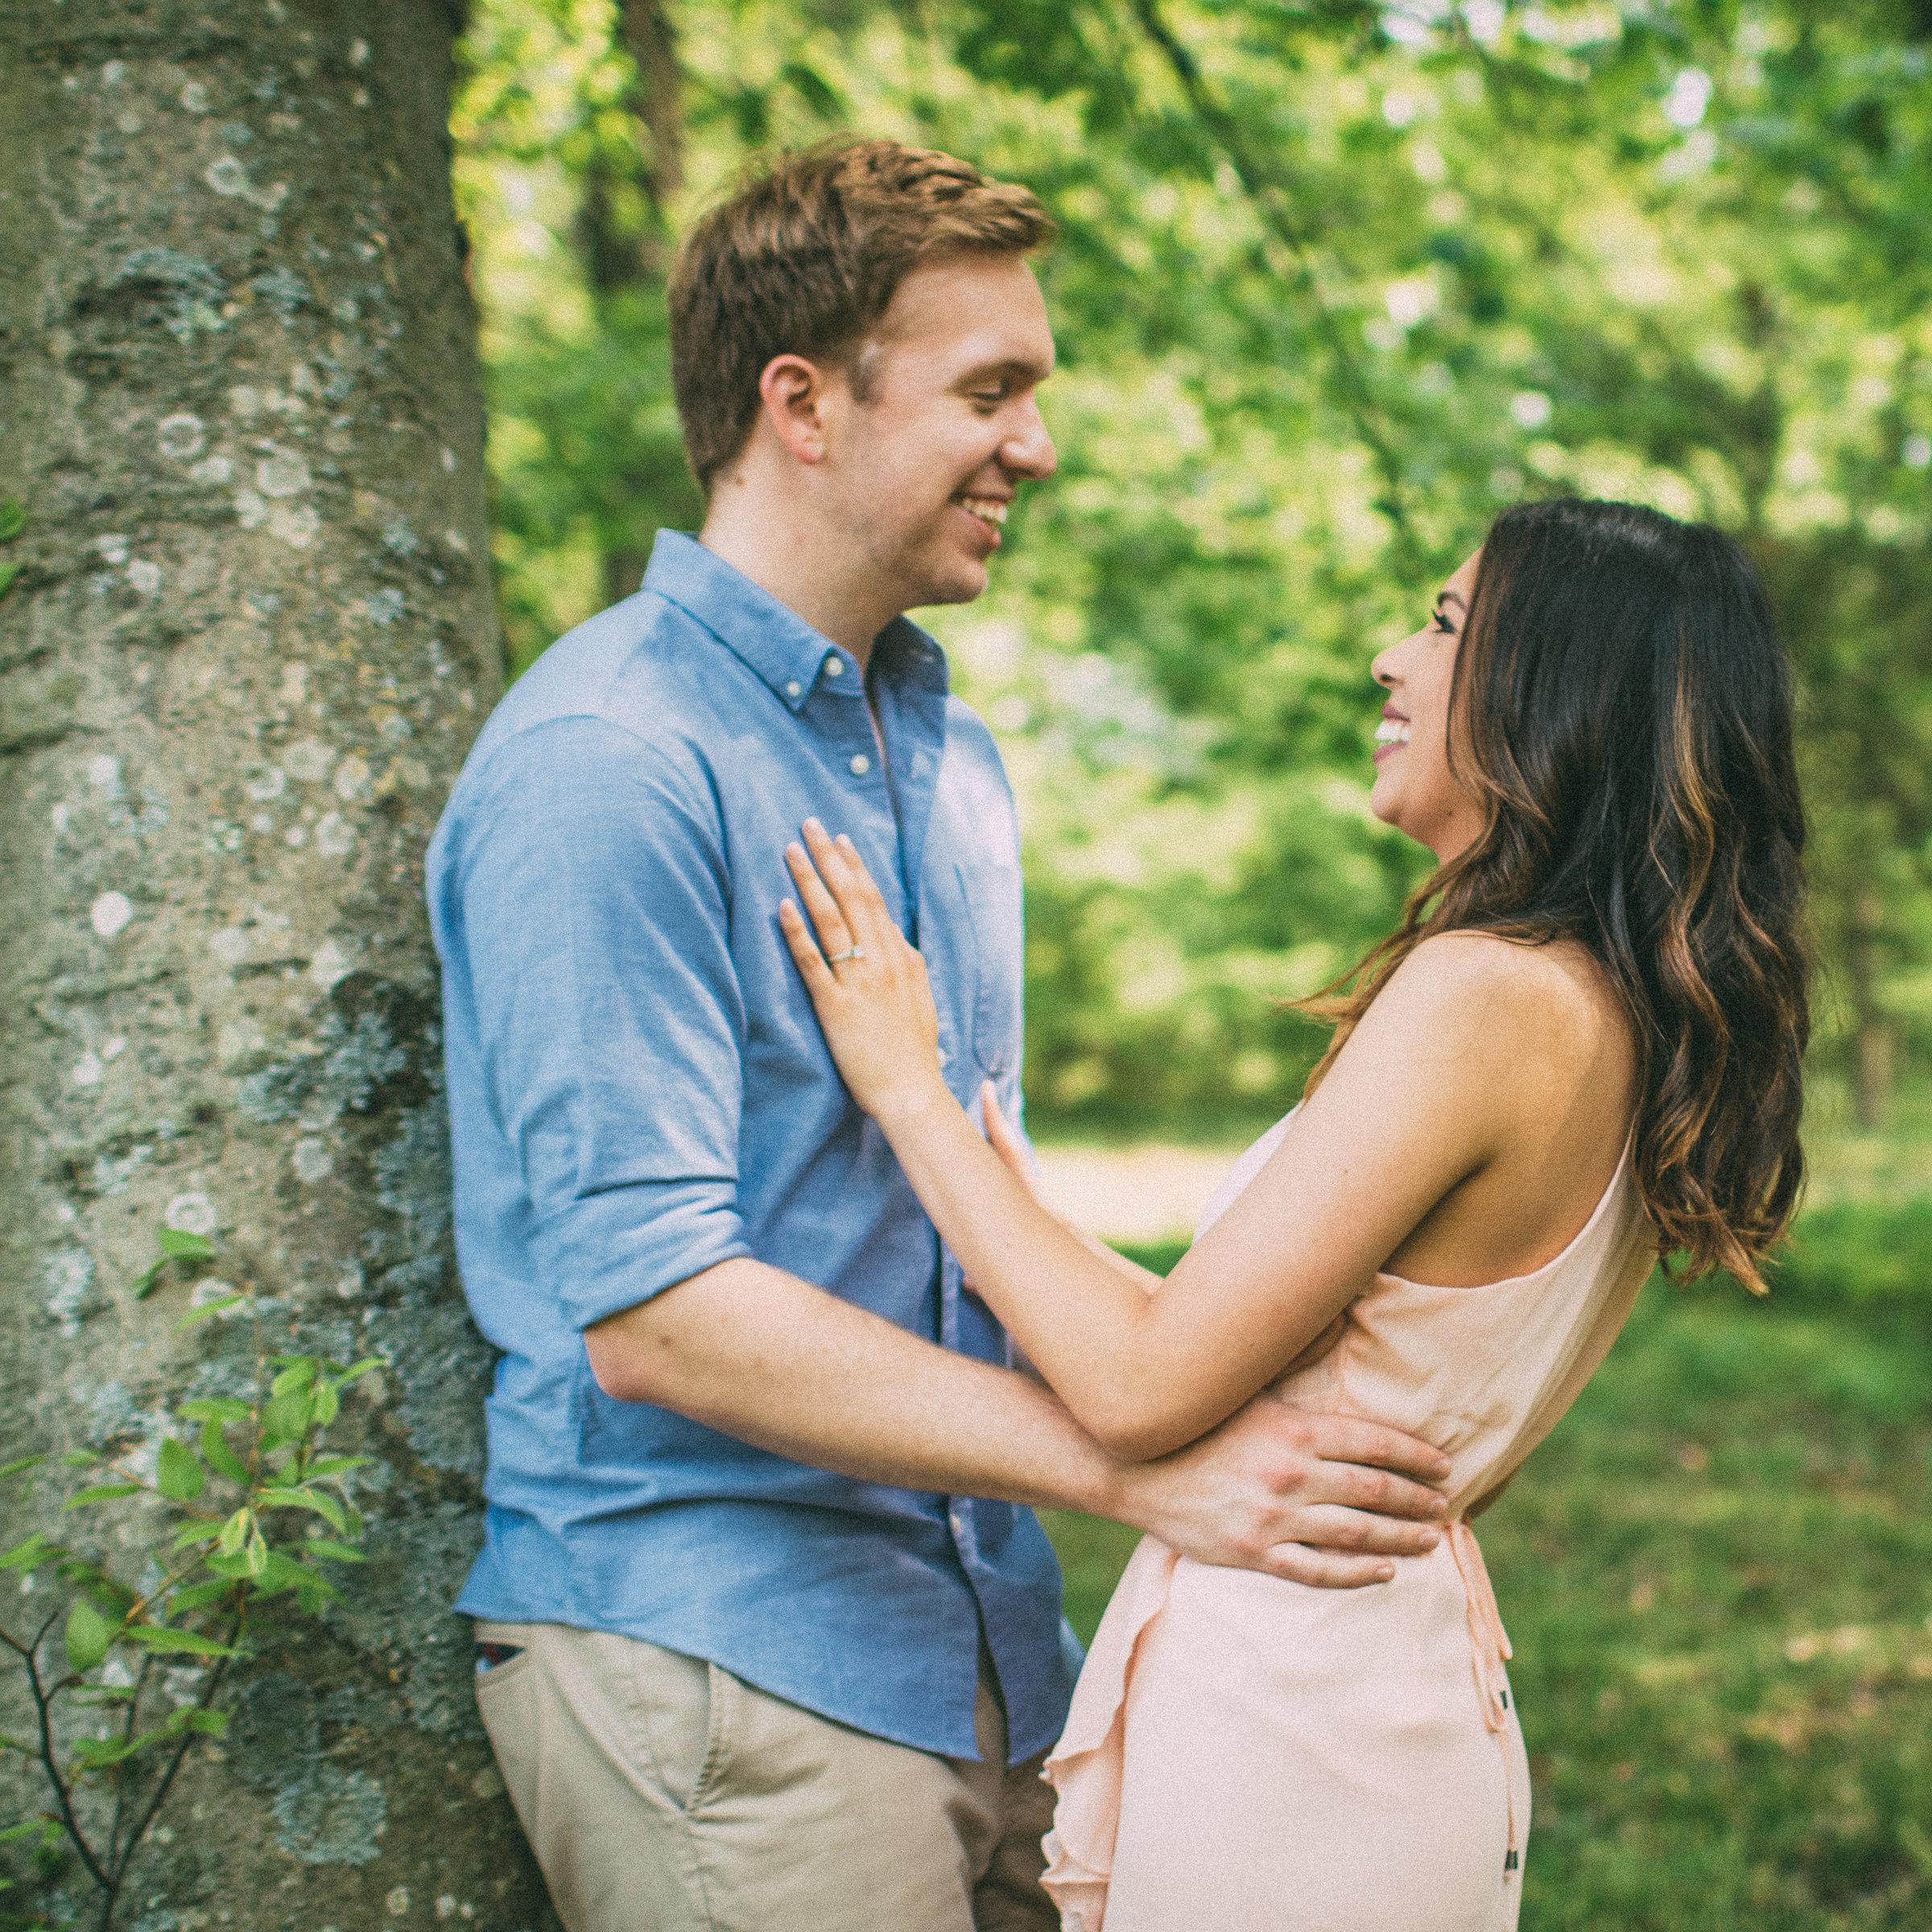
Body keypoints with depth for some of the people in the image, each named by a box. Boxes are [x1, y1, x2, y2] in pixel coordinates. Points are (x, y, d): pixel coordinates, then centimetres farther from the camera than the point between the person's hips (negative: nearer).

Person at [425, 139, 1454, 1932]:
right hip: (703, 1636, -8)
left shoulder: (953, 756, 12)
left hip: (979, 1639, 8)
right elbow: (647, 1309, -23)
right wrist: (1136, 1465, -23)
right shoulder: (603, 767, -17)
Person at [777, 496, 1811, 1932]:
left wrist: (907, 1086, -11)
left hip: (1279, 1741, -9)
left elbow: (1145, 1391, -21)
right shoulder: (1630, 1029, 7)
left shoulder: (1489, 993, -21)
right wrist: (1031, 1222, 21)